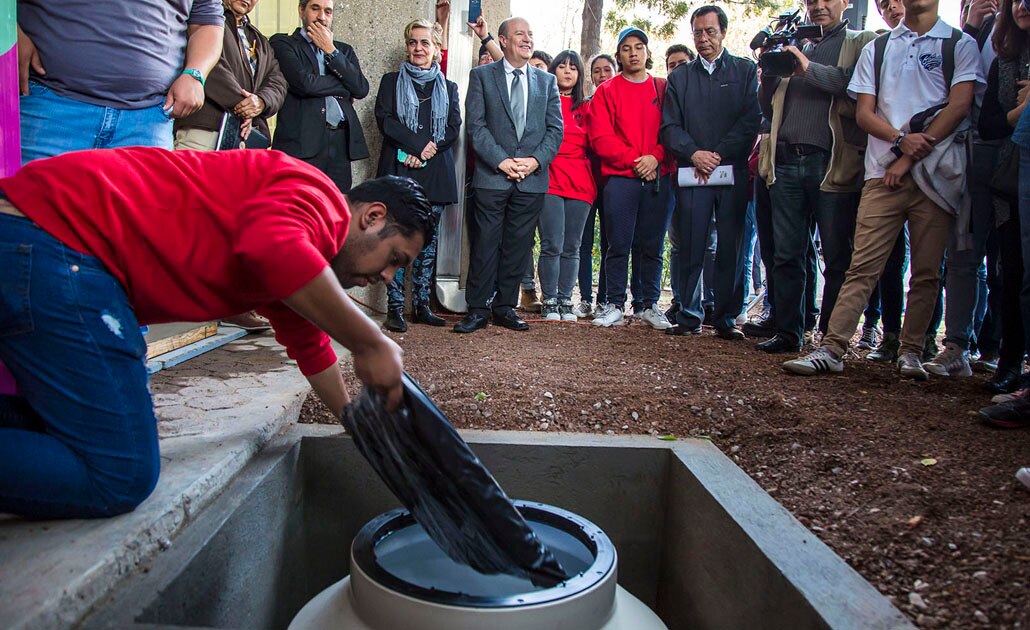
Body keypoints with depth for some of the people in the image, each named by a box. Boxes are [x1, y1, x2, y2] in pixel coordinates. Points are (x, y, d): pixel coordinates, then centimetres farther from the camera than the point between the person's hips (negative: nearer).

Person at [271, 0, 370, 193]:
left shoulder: (343, 51, 23)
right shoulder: (282, 43, 8)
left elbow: (362, 89, 6)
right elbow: (304, 83, -10)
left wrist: (331, 50, 4)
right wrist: (345, 87, 3)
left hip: (341, 143, 4)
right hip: (302, 143, -4)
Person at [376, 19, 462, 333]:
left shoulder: (449, 88, 16)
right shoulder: (392, 81, 12)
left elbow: (453, 129, 5)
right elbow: (384, 119, -2)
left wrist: (425, 153, -10)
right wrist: (418, 145, -14)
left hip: (436, 173, 2)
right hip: (399, 171, -2)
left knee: (428, 239, 3)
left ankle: (421, 305, 9)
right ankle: (394, 308, -5)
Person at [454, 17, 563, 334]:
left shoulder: (547, 81, 16)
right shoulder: (482, 75, 8)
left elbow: (555, 128, 9)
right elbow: (476, 125, -2)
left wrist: (536, 160, -7)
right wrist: (502, 161, -12)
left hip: (532, 178, 3)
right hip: (492, 176, -2)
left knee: (518, 246, 5)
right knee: (485, 245, -2)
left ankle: (505, 308, 16)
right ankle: (477, 310, 6)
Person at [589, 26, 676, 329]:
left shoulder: (663, 88, 14)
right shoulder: (607, 91, 9)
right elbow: (601, 137, -1)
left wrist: (655, 157, -10)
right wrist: (634, 159, -10)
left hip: (657, 176, 2)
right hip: (620, 177, -2)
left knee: (652, 245, 4)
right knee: (618, 244, -3)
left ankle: (649, 305, 13)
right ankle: (614, 306, 5)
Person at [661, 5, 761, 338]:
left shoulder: (746, 70, 12)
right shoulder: (679, 77, 17)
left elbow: (753, 119, 0)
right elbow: (669, 126, 7)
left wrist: (719, 154, -10)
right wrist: (694, 153, -10)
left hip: (734, 172, -1)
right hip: (692, 173, 1)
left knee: (730, 248, -1)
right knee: (691, 247, -2)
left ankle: (726, 318, 6)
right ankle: (689, 316, 5)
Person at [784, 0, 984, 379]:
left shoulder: (960, 45, 10)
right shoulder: (876, 49, 16)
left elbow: (959, 107, -2)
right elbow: (864, 112, 8)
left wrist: (911, 157, -9)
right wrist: (901, 140, -10)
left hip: (936, 174, 0)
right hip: (884, 173, 1)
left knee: (926, 271, 2)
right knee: (862, 265, -6)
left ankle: (911, 352, 11)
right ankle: (832, 349, -7)